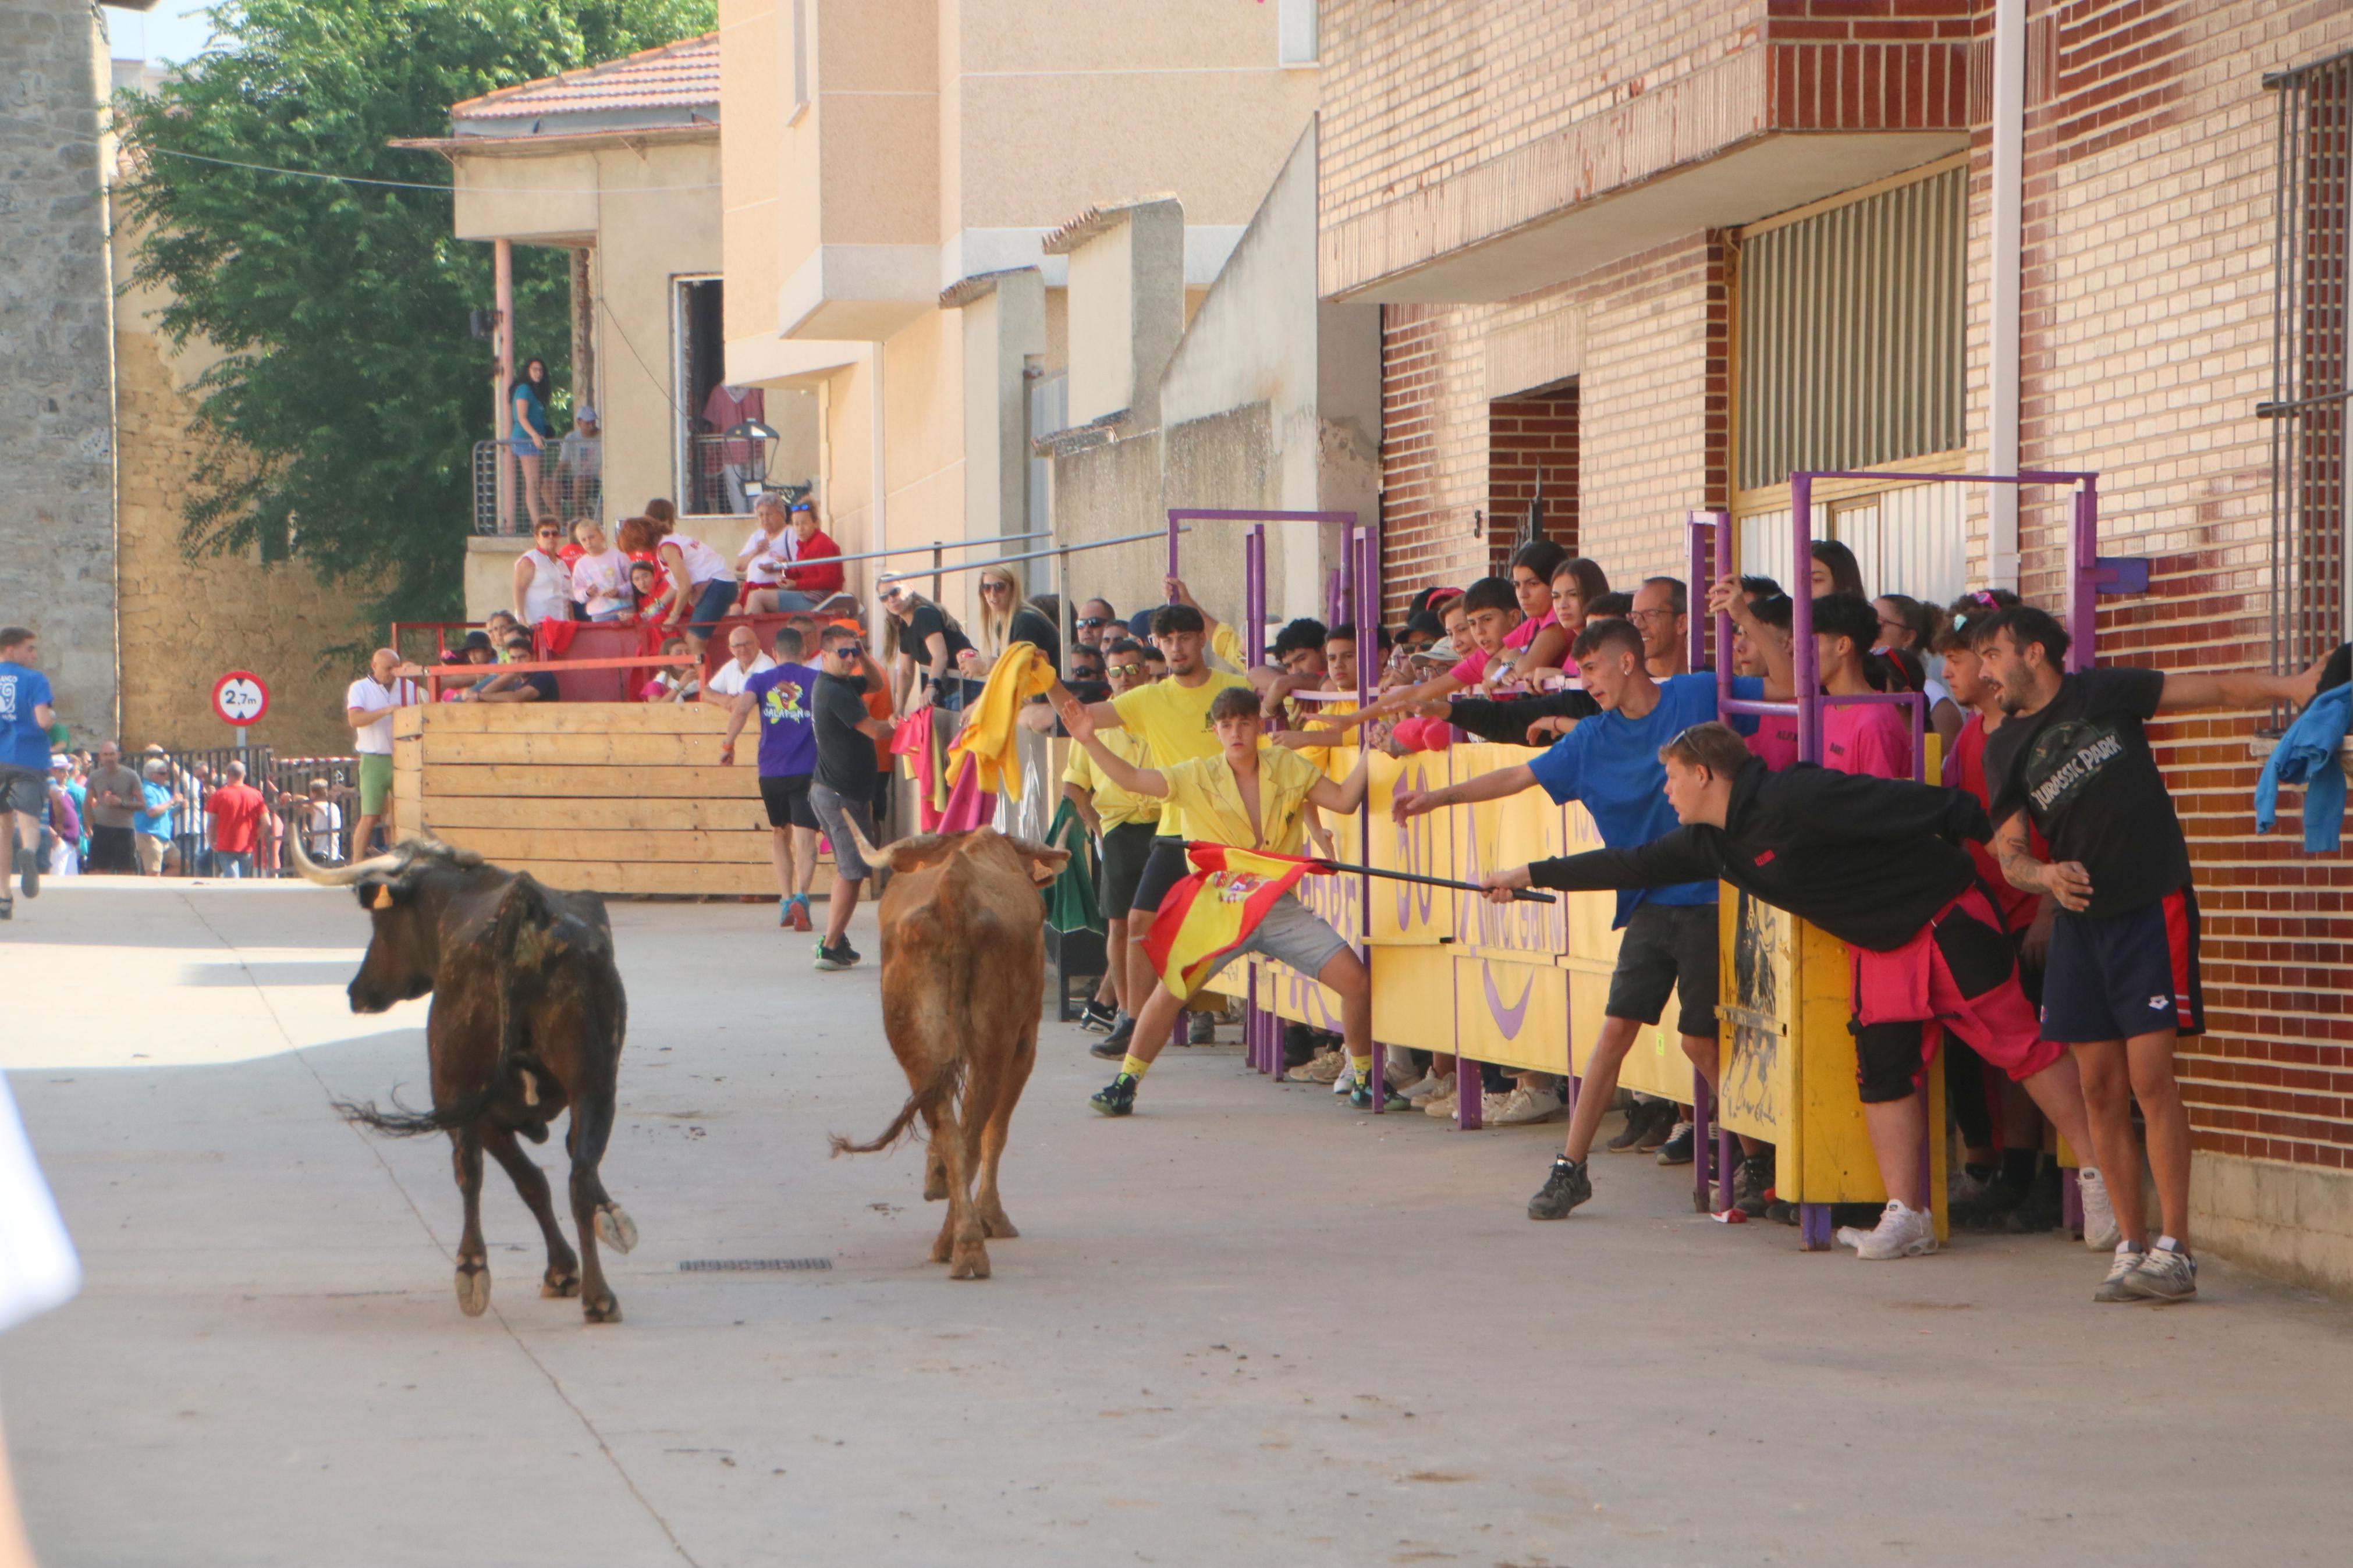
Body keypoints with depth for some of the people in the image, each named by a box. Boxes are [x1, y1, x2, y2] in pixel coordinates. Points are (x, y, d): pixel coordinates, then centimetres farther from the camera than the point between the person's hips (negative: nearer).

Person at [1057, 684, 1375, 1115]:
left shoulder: (1287, 767, 5)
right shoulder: (1198, 777, -1)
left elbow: (1344, 800, 6)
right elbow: (1132, 779, -9)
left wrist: (1369, 754, -6)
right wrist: (1090, 740, -20)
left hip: (1281, 907, 2)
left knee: (1356, 978, -9)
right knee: (1170, 989, -17)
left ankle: (1366, 1079, 10)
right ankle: (1126, 1083, -1)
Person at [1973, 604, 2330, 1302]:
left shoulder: (2103, 694, -1)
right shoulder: (2005, 748, 10)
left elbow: (2213, 689, 1)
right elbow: (2008, 850, 8)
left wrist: (2289, 687, -11)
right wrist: (2045, 875, -13)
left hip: (2152, 908, -5)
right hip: (2078, 920, 5)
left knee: (2150, 1077, -11)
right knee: (2101, 1086, 2)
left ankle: (2174, 1251, -9)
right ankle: (2130, 1247, 10)